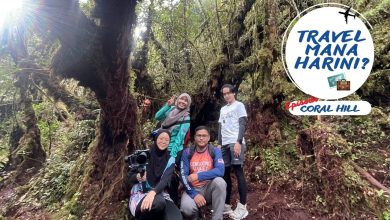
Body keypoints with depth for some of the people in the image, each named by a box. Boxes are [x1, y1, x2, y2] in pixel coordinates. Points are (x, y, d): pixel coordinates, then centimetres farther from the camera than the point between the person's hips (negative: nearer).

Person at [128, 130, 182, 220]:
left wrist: (153, 192, -33)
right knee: (158, 203, -38)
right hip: (140, 192, -1)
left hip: (160, 194, 2)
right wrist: (138, 177, -22)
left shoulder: (170, 160, 3)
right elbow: (131, 177, 3)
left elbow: (165, 180, -13)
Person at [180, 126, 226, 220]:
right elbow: (183, 175, -8)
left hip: (208, 188, 0)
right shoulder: (187, 152, -2)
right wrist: (194, 194, -20)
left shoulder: (215, 151, -5)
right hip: (192, 189, 0)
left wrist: (198, 176, -27)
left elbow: (220, 171, -21)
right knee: (187, 208, -30)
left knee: (219, 181, -32)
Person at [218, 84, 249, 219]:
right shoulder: (223, 109, 23)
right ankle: (226, 205, 16)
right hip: (225, 144, 7)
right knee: (225, 173, 7)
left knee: (238, 171, -7)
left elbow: (242, 125, -6)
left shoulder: (239, 105, 4)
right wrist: (219, 144, 15)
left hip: (236, 143, -6)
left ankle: (242, 207, 0)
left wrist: (238, 142, -16)